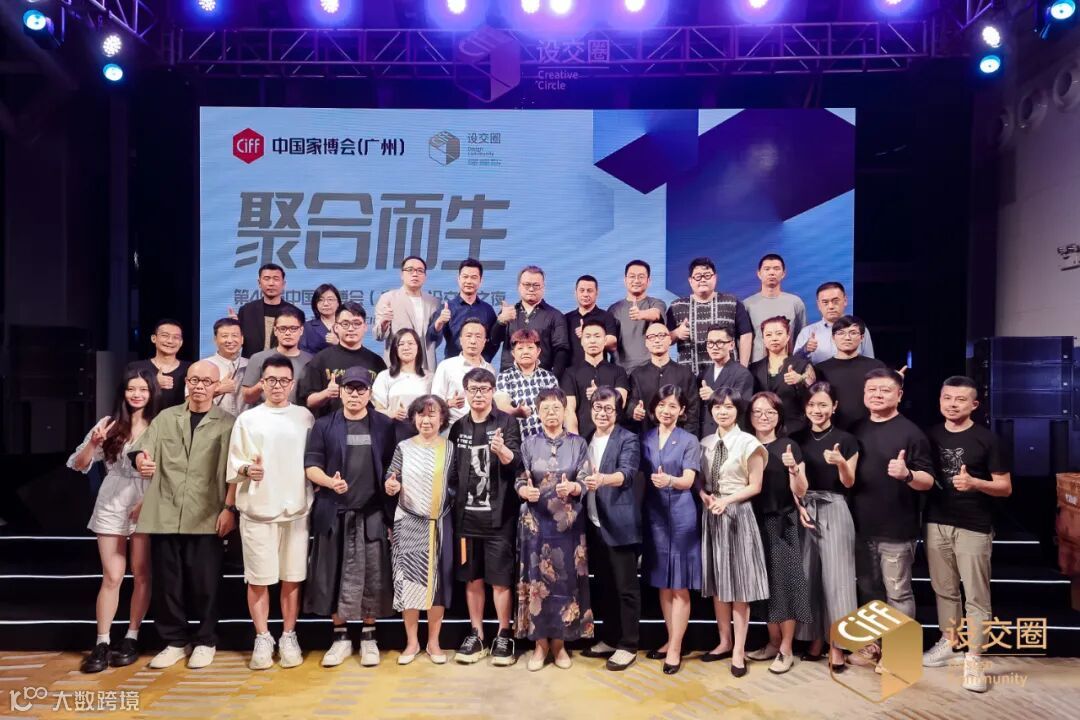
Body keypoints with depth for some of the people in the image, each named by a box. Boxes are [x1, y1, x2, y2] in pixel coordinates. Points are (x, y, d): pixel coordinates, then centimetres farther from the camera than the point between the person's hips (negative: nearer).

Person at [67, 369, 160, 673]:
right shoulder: (109, 424, 2)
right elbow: (79, 465, 3)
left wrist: (147, 502, -10)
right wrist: (93, 443, -16)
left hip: (146, 508, 0)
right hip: (111, 508, 1)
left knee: (141, 576, 6)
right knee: (111, 577, 2)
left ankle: (131, 638, 18)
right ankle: (102, 643, 10)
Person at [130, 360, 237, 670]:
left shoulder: (227, 423, 3)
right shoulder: (166, 417, 14)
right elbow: (142, 449, 5)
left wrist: (229, 508, -11)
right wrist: (141, 461, -19)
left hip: (207, 517, -3)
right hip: (165, 514, 3)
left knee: (205, 582, 3)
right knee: (167, 581, 9)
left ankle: (205, 641, 19)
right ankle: (175, 641, 24)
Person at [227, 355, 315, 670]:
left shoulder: (305, 417, 6)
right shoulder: (247, 419, 3)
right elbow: (234, 465, 1)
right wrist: (247, 470, -20)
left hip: (296, 510, 1)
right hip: (257, 511, -1)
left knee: (292, 579, 8)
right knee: (258, 580, 4)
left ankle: (288, 637, 21)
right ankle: (262, 639, 19)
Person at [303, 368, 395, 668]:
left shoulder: (384, 425, 6)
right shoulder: (324, 425, 5)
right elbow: (311, 466, 0)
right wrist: (329, 482, -17)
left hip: (372, 513, 0)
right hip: (334, 512, 0)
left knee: (372, 576, 4)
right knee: (334, 575, 5)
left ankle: (368, 637, 18)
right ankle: (341, 637, 19)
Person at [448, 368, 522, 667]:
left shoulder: (507, 423, -3)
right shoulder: (459, 427, 9)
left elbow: (515, 462, -18)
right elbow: (453, 470, 14)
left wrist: (502, 450, -39)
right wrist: (454, 504, 6)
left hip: (499, 513, -4)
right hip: (466, 514, 4)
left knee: (500, 579, 1)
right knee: (472, 577, 11)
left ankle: (503, 637, 14)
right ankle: (476, 635, 23)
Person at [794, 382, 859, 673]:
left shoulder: (846, 439, -1)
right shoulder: (800, 439, 8)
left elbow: (849, 483, -1)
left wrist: (841, 463, -20)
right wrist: (798, 506, -4)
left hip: (835, 510, -3)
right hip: (805, 509, 4)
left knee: (835, 575, -4)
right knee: (809, 575, 6)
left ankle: (837, 644, 4)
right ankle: (815, 639, 16)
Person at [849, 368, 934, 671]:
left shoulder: (910, 432, -9)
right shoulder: (856, 431, 8)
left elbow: (928, 481, -14)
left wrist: (907, 474, -32)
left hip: (897, 530, -6)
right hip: (862, 527, 6)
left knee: (898, 593, 3)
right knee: (868, 589, 16)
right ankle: (873, 642, 29)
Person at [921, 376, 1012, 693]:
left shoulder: (987, 439, -4)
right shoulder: (930, 435, 7)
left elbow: (1005, 487, -4)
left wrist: (974, 483, -21)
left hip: (974, 527, -4)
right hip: (937, 523, 4)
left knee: (976, 595, 0)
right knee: (944, 589, 15)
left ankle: (974, 658, 8)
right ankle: (949, 641, 31)